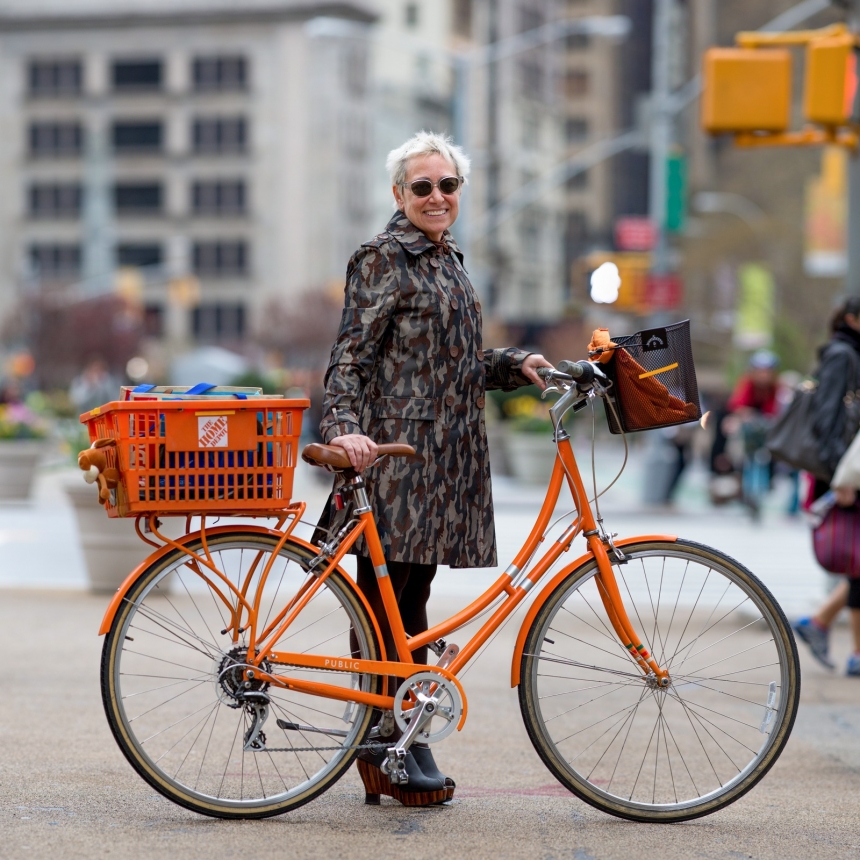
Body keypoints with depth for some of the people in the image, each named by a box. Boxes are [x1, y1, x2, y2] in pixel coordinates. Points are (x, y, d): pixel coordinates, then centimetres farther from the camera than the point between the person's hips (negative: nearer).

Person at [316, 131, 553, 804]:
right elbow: (351, 355, -13)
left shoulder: (449, 261, 19)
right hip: (394, 447, -8)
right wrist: (344, 427, -27)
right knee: (387, 594, -6)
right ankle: (383, 748, -2)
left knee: (412, 592, 10)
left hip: (444, 451, 8)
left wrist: (516, 365, 11)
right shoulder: (384, 258, -6)